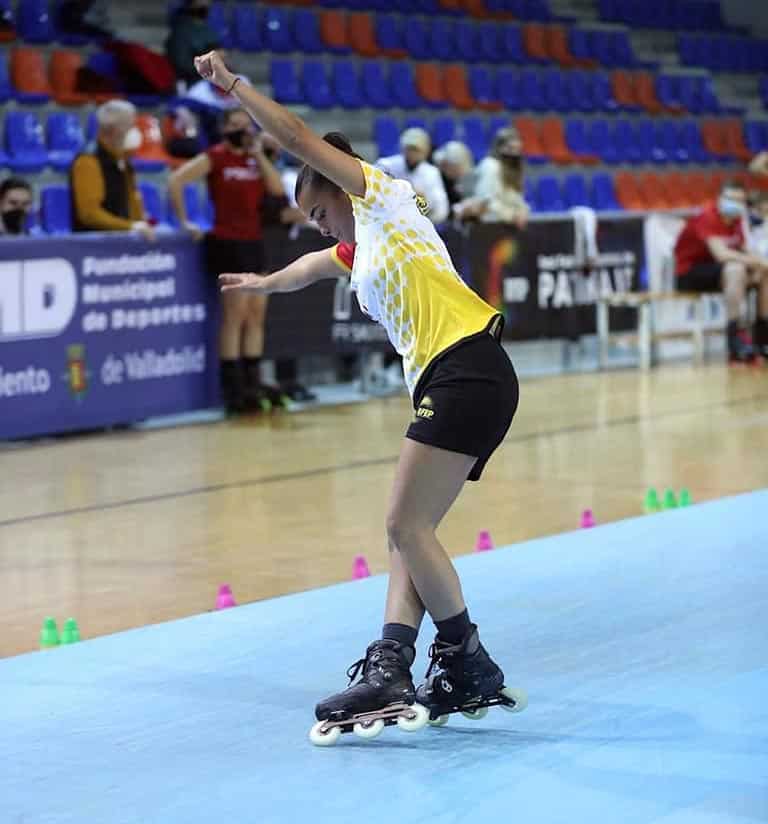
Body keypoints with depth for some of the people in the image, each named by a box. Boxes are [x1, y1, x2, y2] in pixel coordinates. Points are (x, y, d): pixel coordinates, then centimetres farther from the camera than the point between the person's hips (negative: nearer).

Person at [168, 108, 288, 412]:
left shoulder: (254, 158, 13)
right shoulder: (215, 157, -6)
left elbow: (277, 189, -1)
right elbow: (175, 181, -14)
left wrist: (258, 154, -5)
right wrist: (185, 222, -13)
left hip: (254, 242, 7)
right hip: (228, 243, -7)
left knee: (256, 315, 8)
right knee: (235, 316, -7)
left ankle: (252, 382, 15)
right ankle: (233, 388, -3)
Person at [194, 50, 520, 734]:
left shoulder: (386, 200, 7)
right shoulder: (358, 253, 29)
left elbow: (298, 137, 5)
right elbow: (315, 264, 52)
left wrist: (233, 84, 13)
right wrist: (266, 282, 71)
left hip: (466, 367, -10)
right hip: (442, 384, 10)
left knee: (407, 524, -11)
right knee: (408, 532, 0)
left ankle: (468, 666, -4)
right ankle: (391, 668, -9)